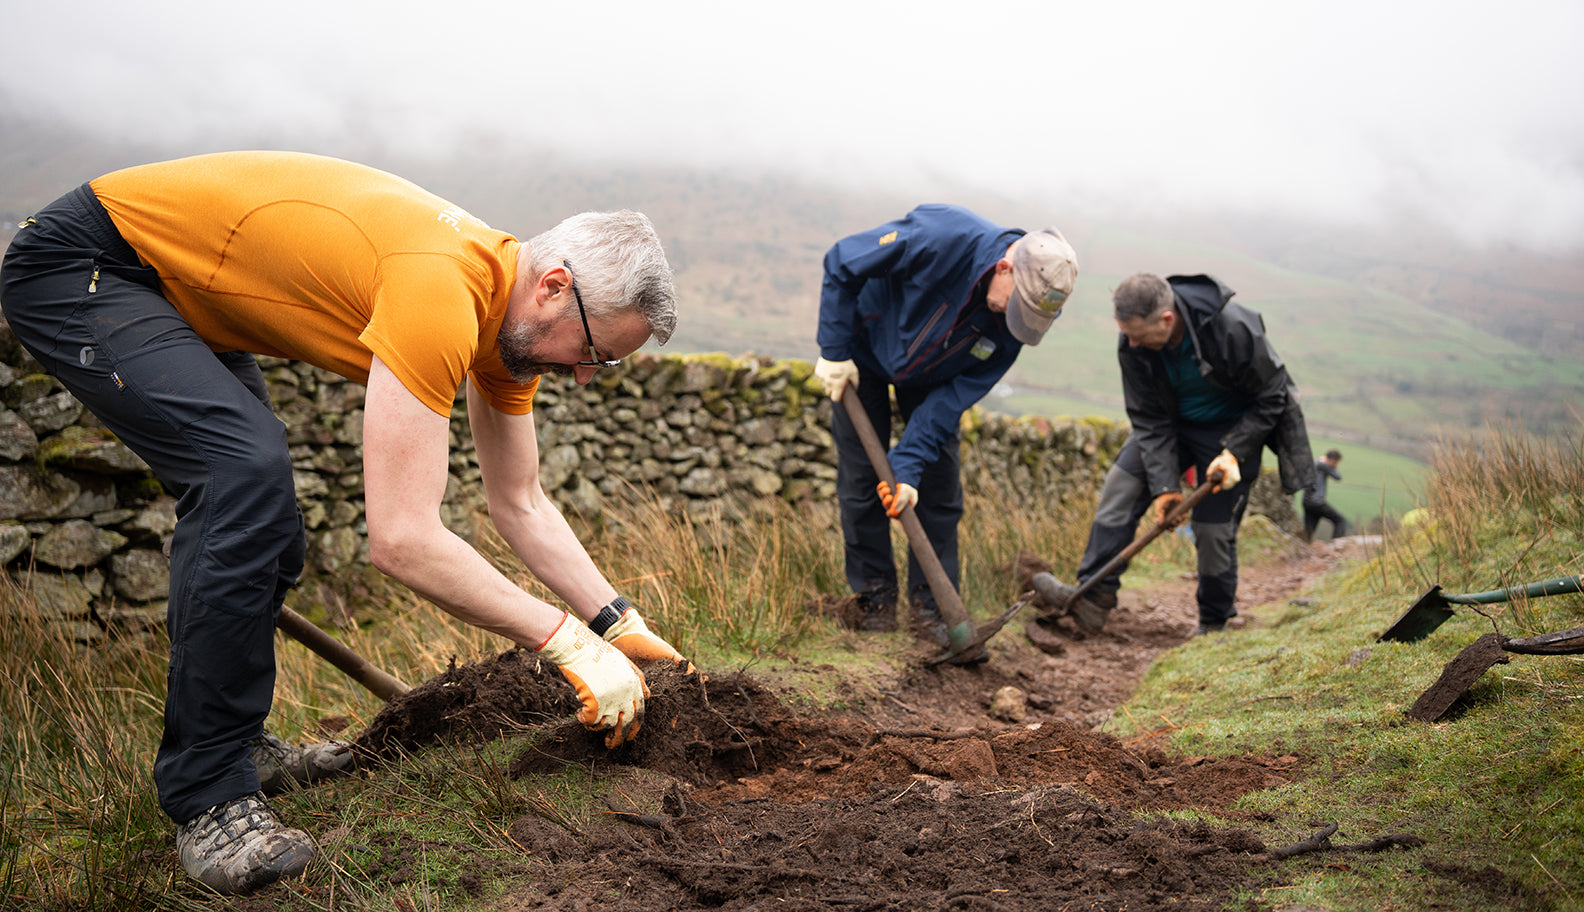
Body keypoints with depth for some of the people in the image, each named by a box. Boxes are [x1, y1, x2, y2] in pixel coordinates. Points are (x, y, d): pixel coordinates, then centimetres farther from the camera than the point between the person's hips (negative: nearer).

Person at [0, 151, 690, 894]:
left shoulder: (509, 310, -4)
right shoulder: (437, 293, -35)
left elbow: (520, 505, 4)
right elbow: (401, 538, -37)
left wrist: (621, 626, -2)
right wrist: (570, 644, -28)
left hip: (176, 289, 10)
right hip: (77, 269, -10)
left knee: (256, 529, 10)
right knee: (248, 475, -27)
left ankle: (220, 741, 29)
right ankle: (208, 797, -14)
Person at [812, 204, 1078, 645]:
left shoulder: (1012, 326, -23)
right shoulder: (942, 237, -38)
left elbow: (953, 396, -21)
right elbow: (841, 263, -26)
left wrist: (907, 468, -28)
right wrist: (833, 353, -23)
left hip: (930, 374, 3)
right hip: (865, 349, -3)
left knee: (940, 485, -2)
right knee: (860, 480, -3)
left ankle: (932, 604, 9)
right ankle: (876, 599, 10)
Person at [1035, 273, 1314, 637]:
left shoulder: (1233, 329, -32)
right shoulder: (1133, 345, -19)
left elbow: (1271, 396, -18)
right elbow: (1149, 419, -13)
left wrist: (1234, 453, -25)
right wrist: (1164, 484, -20)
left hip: (1233, 428, -4)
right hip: (1174, 422, 4)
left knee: (1214, 529, -5)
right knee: (1121, 484, -12)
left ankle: (1214, 624, 19)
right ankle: (1094, 597, -11)